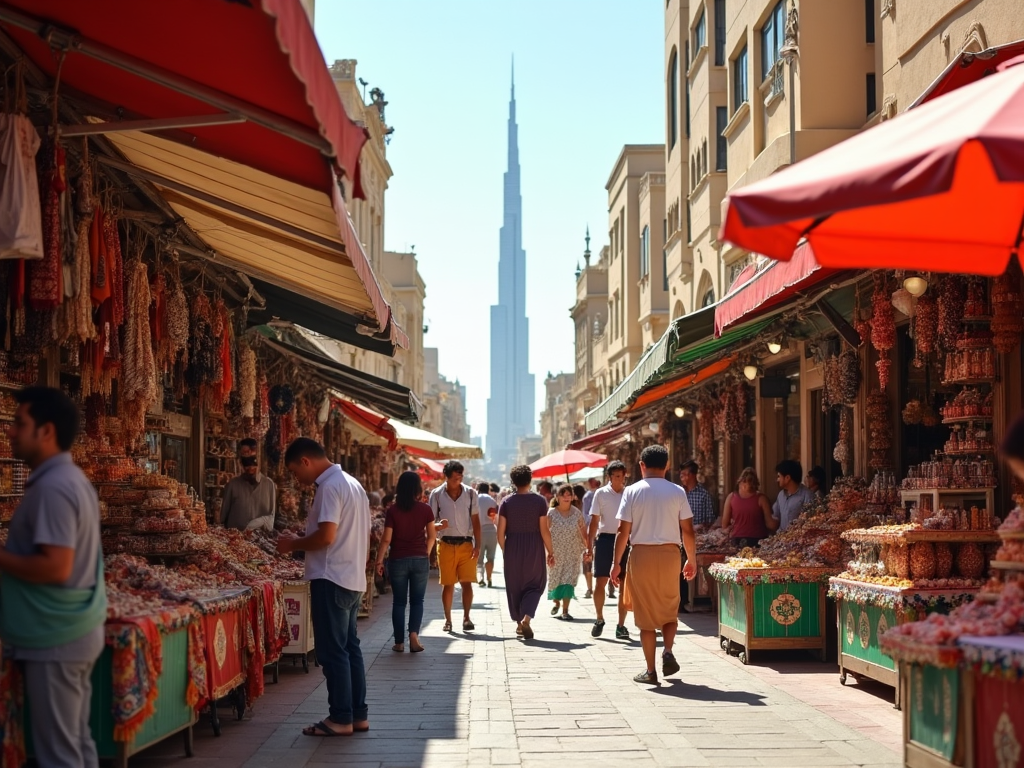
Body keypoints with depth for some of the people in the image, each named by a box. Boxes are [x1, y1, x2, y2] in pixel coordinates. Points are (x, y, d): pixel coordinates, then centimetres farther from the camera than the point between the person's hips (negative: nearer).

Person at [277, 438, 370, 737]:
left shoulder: (329, 487, -15)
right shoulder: (352, 484, 17)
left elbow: (326, 536, -23)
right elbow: (363, 538, 19)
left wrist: (293, 544, -9)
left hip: (331, 579, -10)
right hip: (353, 578, 10)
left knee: (333, 651, -4)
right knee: (349, 646, 13)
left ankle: (341, 718, 0)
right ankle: (358, 714, 16)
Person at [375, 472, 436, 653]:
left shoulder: (392, 511, -7)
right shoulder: (425, 510, -4)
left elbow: (386, 539, -8)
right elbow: (432, 536, 3)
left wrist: (379, 560, 0)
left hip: (398, 560, 0)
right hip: (420, 560, 0)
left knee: (399, 601, 9)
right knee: (417, 600, 10)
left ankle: (399, 642, 10)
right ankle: (414, 634, -9)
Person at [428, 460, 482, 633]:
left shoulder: (470, 493, 2)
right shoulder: (436, 494, 0)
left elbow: (475, 520, 5)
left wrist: (477, 545, -2)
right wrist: (438, 525, -21)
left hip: (466, 544, 0)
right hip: (446, 544, 0)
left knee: (467, 583, -5)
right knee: (448, 585, 4)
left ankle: (466, 618, 3)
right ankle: (448, 620, 14)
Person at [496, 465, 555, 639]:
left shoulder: (506, 502, -1)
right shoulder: (539, 501, -5)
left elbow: (501, 532, -2)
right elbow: (544, 530, -7)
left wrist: (504, 550, 13)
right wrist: (551, 552, 2)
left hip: (512, 548, 1)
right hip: (534, 549, -1)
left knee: (514, 586, 14)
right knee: (535, 585, 8)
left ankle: (519, 623, 21)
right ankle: (526, 618, -14)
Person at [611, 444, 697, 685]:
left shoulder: (632, 491, -3)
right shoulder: (677, 492, 0)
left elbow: (623, 531, -5)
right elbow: (688, 530, 0)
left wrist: (616, 563, 2)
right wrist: (691, 560, 13)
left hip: (641, 554, -1)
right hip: (669, 554, 1)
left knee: (646, 613, 7)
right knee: (670, 609, 18)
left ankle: (650, 670, 8)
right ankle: (668, 652, -3)